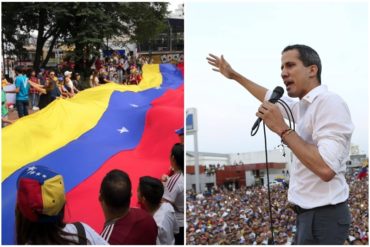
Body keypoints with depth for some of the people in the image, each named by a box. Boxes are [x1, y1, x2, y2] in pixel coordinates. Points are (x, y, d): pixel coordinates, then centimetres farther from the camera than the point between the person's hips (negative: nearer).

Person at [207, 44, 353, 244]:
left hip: (323, 215, -9)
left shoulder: (329, 102, -18)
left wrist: (282, 129, -24)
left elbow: (326, 169, -30)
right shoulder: (303, 105, 11)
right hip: (310, 212, 9)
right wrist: (234, 75, 35)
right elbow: (270, 96, 31)